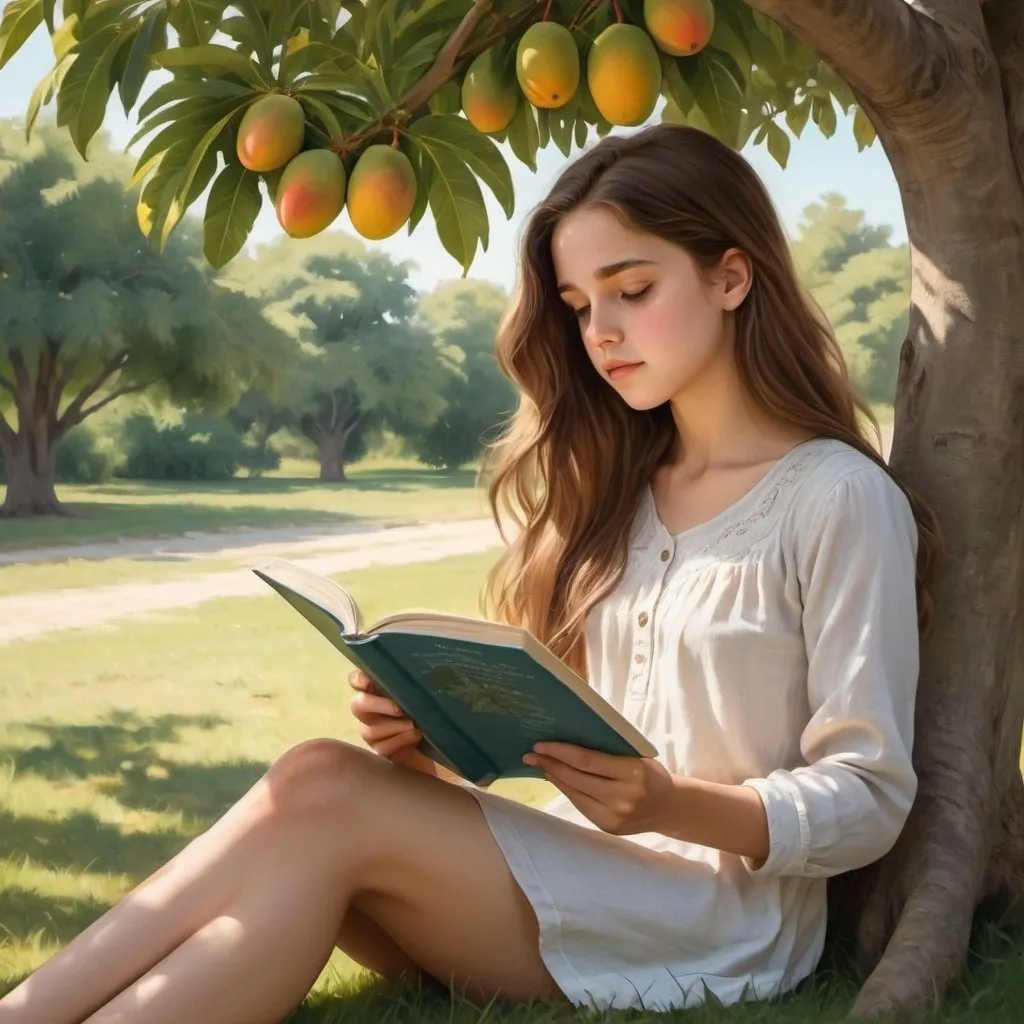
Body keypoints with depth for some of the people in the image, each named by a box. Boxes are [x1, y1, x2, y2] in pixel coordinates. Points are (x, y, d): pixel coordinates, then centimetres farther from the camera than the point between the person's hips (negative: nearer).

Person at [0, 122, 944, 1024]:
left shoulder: (839, 498, -6)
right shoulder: (619, 489, 14)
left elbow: (868, 802, -8)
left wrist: (670, 803, -25)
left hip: (727, 919, -5)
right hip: (577, 877, 5)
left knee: (326, 795, -26)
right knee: (319, 785, -24)